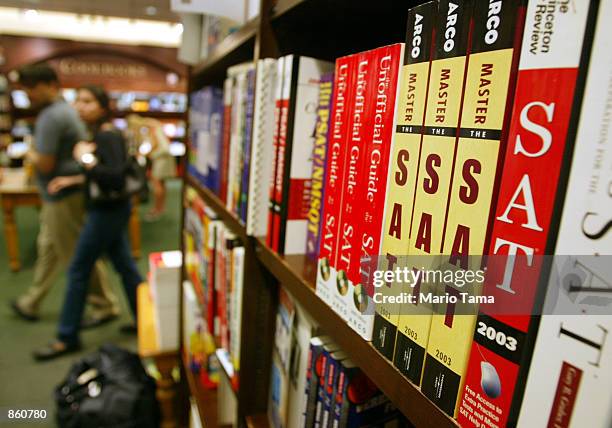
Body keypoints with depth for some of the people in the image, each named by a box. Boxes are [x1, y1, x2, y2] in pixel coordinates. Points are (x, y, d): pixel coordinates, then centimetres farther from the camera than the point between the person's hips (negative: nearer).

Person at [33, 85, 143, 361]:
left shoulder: (109, 137, -19)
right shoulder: (99, 135, 9)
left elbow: (116, 177, -31)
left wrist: (86, 158, -24)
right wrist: (73, 180, 12)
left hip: (108, 212, -10)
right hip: (107, 210, 10)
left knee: (78, 271, 2)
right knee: (124, 266, 16)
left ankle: (67, 338, 17)